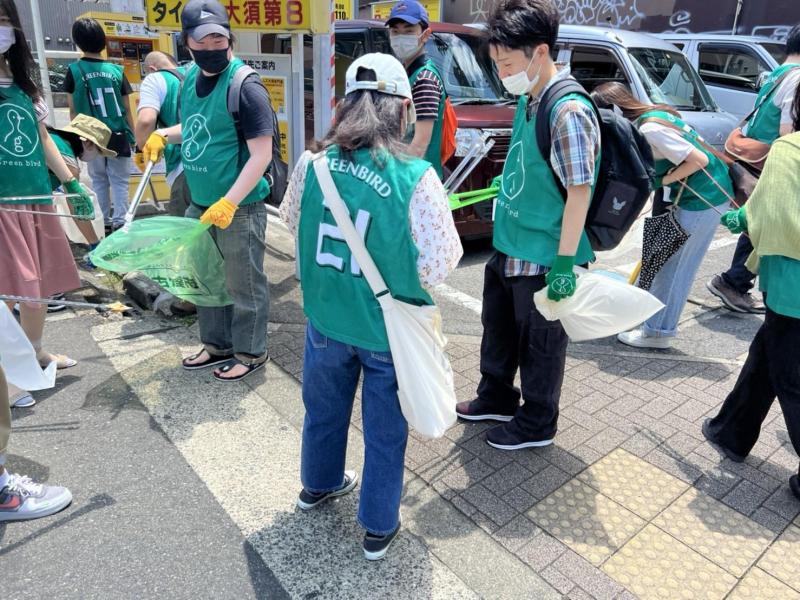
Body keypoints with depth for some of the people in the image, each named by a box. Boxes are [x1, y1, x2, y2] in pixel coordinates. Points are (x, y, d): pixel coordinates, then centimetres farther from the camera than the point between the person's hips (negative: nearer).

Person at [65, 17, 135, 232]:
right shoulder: (117, 70, -2)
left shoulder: (74, 71, -2)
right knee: (120, 181, 2)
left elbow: (73, 111, 1)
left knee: (99, 180, 13)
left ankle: (104, 222, 14)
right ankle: (119, 222, -6)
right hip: (118, 136, -1)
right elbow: (127, 110, 1)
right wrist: (132, 136, 11)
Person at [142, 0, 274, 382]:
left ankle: (250, 353, 23)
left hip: (239, 208, -8)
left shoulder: (244, 85, -16)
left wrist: (228, 203, -25)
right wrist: (163, 135, 6)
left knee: (243, 285, 5)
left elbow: (261, 154, -20)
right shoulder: (190, 78, 8)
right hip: (199, 204, 8)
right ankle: (217, 345, 37)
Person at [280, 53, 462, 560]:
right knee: (385, 429, 17)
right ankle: (379, 527, 36)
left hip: (326, 317, 4)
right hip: (388, 328, -3)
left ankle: (319, 484, 54)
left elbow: (292, 220, 8)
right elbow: (442, 258, -17)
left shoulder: (312, 163, -10)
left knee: (325, 408, 28)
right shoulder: (416, 177, -23)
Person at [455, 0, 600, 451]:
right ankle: (496, 398, 45)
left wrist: (565, 264, -22)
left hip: (542, 258, -9)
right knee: (499, 327, 23)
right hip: (509, 247, 9)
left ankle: (537, 423, 32)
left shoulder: (568, 111, -21)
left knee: (540, 343, 10)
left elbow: (579, 192, -22)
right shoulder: (528, 101, 6)